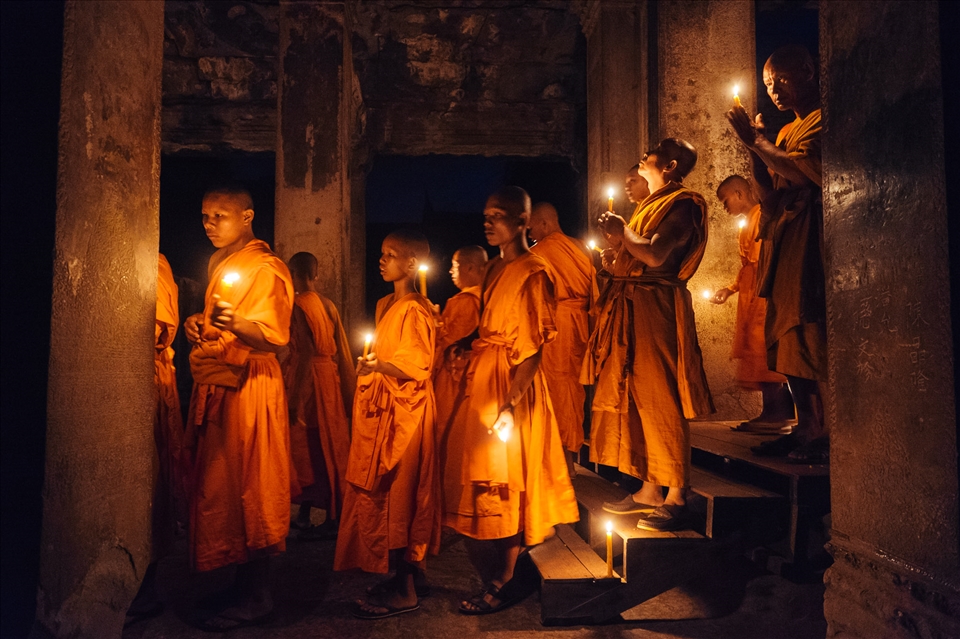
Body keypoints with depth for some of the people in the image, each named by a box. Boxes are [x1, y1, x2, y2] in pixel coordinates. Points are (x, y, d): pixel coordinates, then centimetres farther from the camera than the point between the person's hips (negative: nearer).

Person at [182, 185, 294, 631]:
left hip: (248, 389, -9)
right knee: (219, 489, 11)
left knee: (247, 490, -4)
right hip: (214, 386, 9)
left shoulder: (266, 269, -9)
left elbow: (271, 337, -19)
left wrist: (236, 323, -37)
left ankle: (256, 598, 7)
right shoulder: (220, 264, 19)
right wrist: (198, 326, 9)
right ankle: (244, 584, 23)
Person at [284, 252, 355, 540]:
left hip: (308, 378, -7)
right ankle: (332, 513, 22)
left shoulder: (298, 305, -12)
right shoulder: (328, 305, 8)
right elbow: (340, 348, 9)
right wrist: (346, 389, 14)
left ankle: (306, 514, 9)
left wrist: (294, 397, -16)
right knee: (329, 443, 12)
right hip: (329, 377, 7)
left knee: (308, 446, 1)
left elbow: (305, 353, -18)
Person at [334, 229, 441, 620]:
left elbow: (418, 368, -18)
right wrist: (370, 365, 8)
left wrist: (381, 365, -27)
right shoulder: (386, 305, 15)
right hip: (383, 409, 9)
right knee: (386, 495, 13)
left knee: (395, 494, -5)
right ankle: (412, 572, 24)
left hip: (404, 411, -9)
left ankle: (405, 591, 5)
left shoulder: (414, 310, -13)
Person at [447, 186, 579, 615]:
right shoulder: (494, 268, 13)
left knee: (506, 484, 0)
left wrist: (510, 404, -23)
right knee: (485, 481, 14)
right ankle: (497, 575, 28)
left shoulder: (531, 273, -12)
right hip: (482, 378, 8)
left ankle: (502, 584, 14)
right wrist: (467, 352, 2)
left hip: (512, 384, -8)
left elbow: (533, 348, -17)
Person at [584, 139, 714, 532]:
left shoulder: (680, 204, -6)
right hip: (632, 308, 9)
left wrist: (622, 232, -10)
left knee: (659, 400, -8)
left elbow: (655, 256, -21)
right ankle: (649, 489, 17)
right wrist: (617, 259, 4)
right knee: (636, 398, 9)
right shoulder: (654, 203, 23)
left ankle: (675, 498, -1)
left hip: (656, 308, -9)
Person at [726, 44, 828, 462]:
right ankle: (805, 428, 12)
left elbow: (803, 172, -17)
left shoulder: (822, 120, -1)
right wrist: (755, 149, 5)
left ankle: (827, 434, -6)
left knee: (812, 333, -11)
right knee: (788, 337, 6)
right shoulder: (786, 133, 23)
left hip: (811, 236, -8)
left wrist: (757, 142, -7)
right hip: (783, 243, 8)